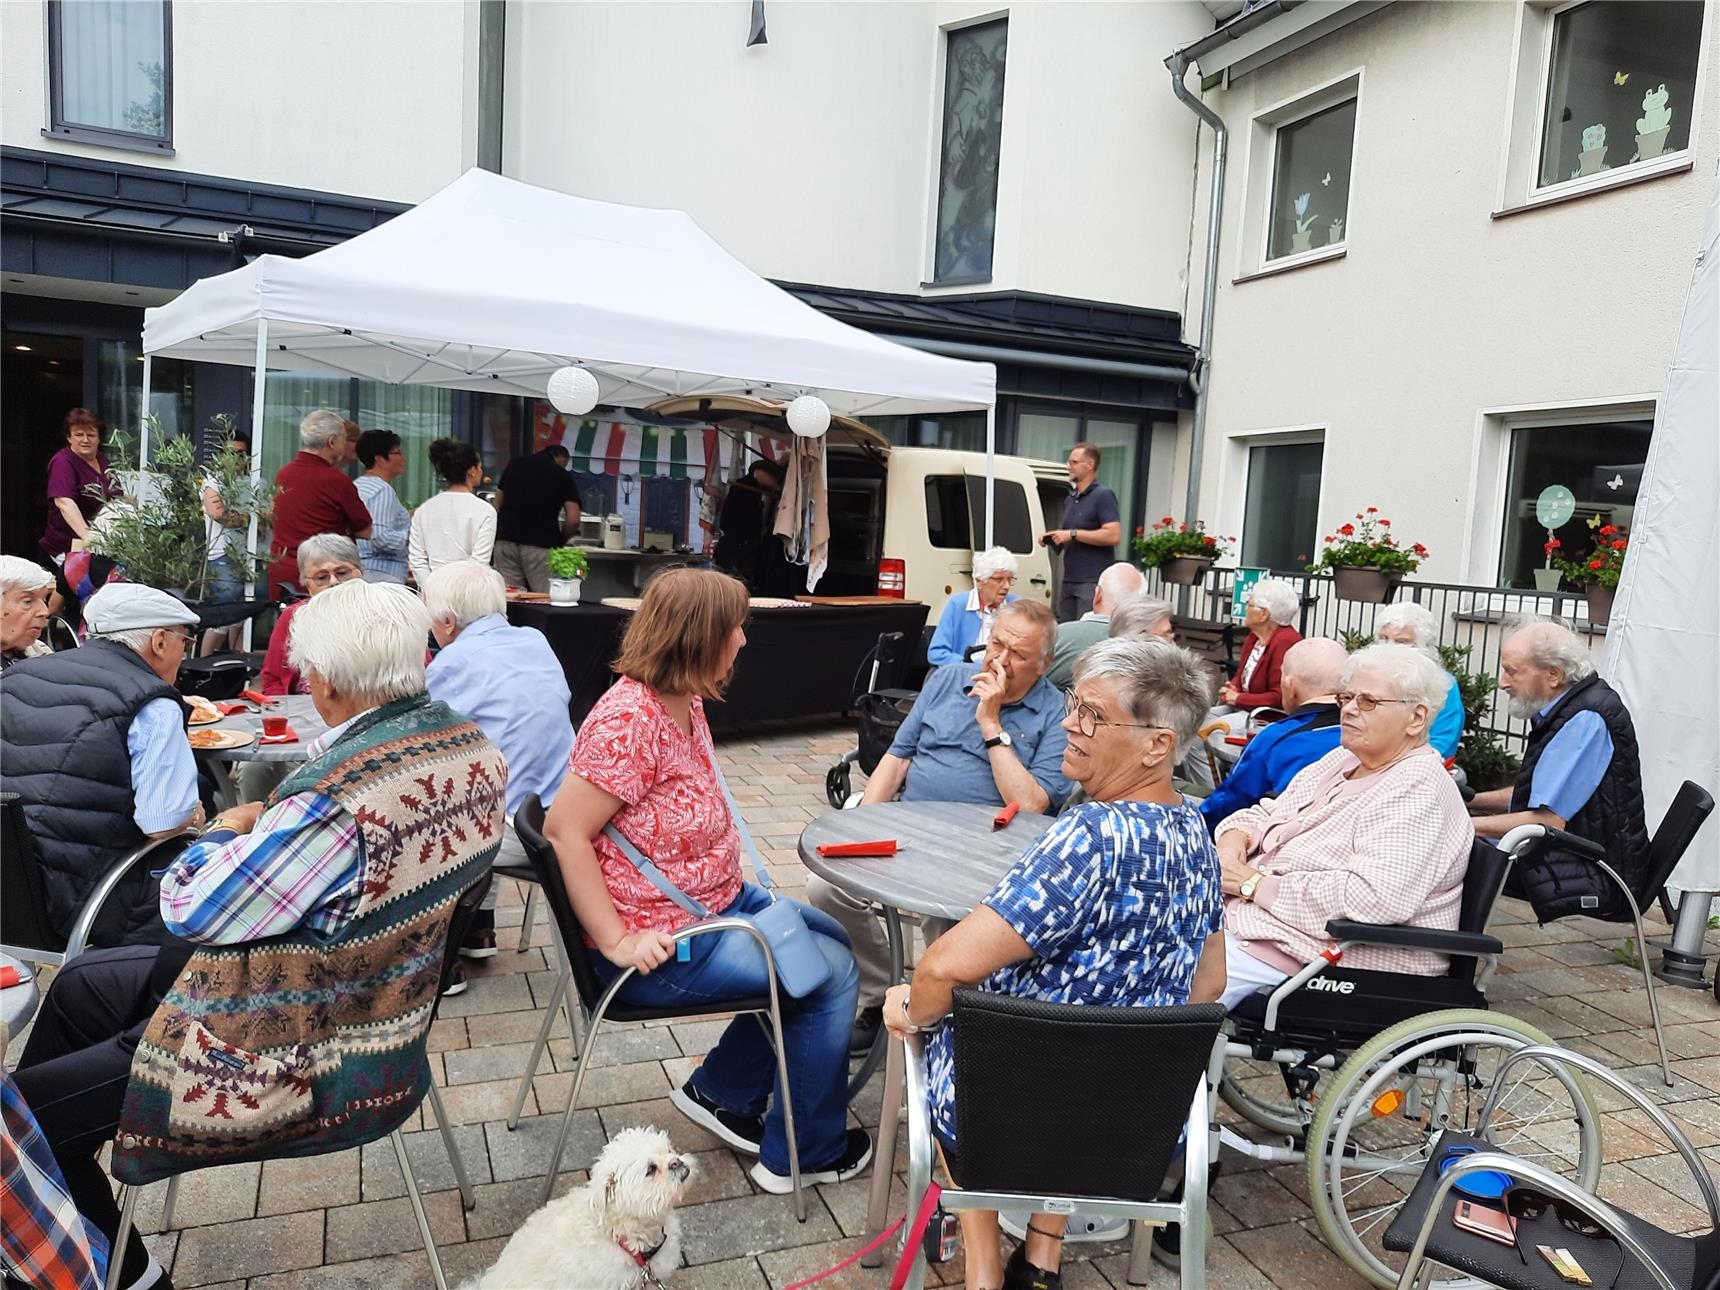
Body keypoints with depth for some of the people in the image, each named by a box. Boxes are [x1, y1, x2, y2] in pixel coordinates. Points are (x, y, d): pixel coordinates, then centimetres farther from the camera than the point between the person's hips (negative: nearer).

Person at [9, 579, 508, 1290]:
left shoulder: (338, 800, -34)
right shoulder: (468, 739, -7)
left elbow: (190, 909, -19)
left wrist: (227, 829, -1)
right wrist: (264, 830, -2)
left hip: (301, 1063, -10)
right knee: (77, 986, 25)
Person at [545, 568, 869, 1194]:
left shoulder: (686, 702, 3)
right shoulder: (629, 719, -27)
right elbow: (564, 831, -27)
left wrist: (732, 868, 6)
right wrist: (617, 942, -26)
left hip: (718, 900, 10)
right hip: (664, 945, -10)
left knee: (830, 938, 18)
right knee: (832, 974, -6)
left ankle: (722, 1092, 26)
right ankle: (804, 1153, 15)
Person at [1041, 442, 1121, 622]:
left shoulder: (1103, 495, -7)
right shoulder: (1070, 499, 19)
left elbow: (1114, 536, -18)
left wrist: (1073, 534, -17)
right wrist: (1051, 538, 7)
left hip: (1093, 582, -8)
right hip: (1069, 581, 8)